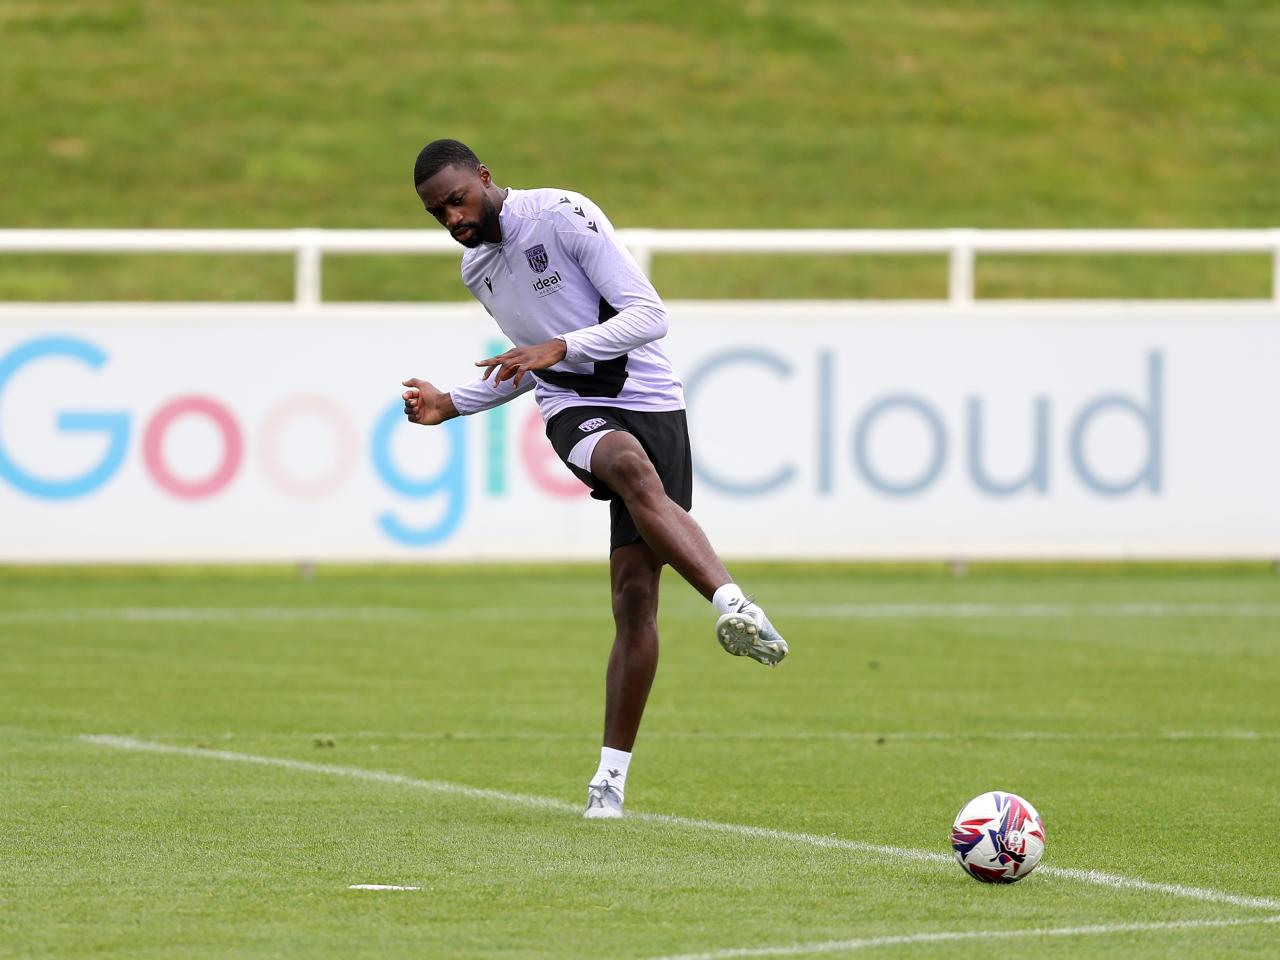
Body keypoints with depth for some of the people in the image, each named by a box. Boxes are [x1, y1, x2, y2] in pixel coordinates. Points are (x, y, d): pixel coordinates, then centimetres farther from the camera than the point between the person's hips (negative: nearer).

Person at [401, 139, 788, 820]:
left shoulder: (562, 215, -8)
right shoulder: (476, 268, 14)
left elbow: (649, 315, -14)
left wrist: (558, 348, -24)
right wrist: (449, 405, 18)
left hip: (651, 404, -3)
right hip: (573, 411, 3)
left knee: (635, 591, -9)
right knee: (631, 465, -36)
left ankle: (611, 776, 0)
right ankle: (732, 602, -54)